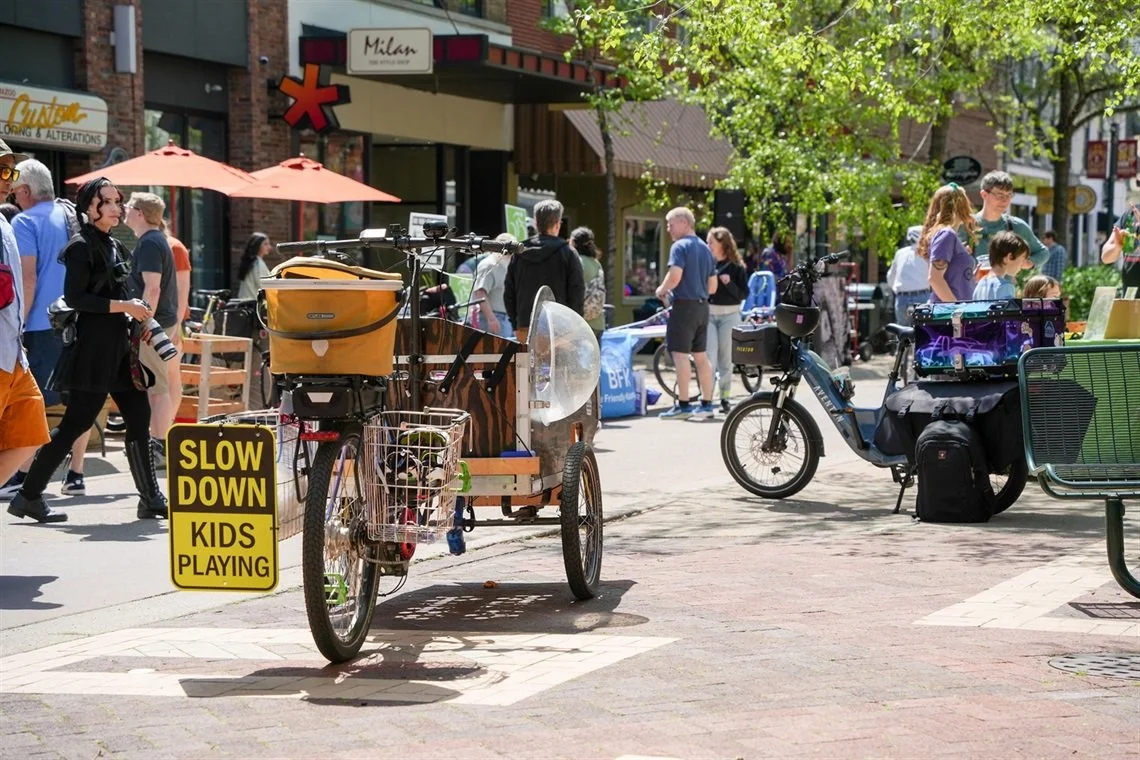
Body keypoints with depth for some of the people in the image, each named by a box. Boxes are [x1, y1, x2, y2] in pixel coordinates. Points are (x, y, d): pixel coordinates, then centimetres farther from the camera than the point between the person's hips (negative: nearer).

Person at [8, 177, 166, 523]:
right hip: (92, 347, -9)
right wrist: (122, 306, -18)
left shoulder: (114, 246, 16)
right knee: (76, 422, -8)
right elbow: (74, 297, -18)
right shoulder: (82, 246, -10)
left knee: (139, 416, 5)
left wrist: (133, 308, 9)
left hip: (119, 345, 9)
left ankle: (150, 498, 11)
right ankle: (28, 496, 0)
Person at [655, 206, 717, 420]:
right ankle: (707, 404, 14)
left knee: (680, 354, -6)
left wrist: (662, 290, -5)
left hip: (684, 305, -8)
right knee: (701, 356, 11)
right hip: (702, 306, 8)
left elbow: (675, 276, -22)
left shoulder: (680, 246, -9)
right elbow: (712, 286, 18)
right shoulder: (705, 248, 16)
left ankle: (683, 405, -9)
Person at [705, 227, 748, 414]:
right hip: (708, 313, 1)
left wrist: (729, 283, -16)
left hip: (729, 315, -1)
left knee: (725, 357, 5)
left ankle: (725, 398, 14)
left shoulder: (736, 266, 0)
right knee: (709, 356, -7)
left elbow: (744, 293, -1)